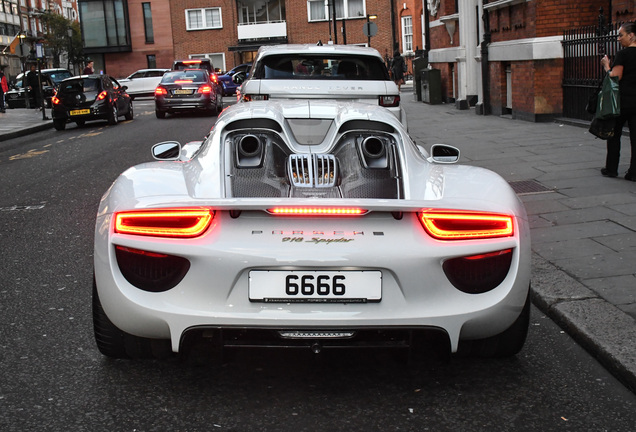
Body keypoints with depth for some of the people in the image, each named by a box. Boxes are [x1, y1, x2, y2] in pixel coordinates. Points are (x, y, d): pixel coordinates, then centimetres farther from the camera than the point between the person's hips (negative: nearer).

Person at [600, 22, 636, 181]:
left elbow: (615, 77, -16)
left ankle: (611, 169, 16)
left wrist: (606, 66, -2)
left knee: (614, 135, 9)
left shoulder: (623, 54, -11)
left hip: (623, 100, -5)